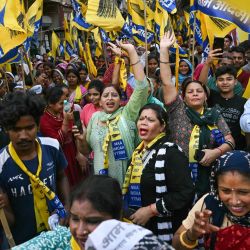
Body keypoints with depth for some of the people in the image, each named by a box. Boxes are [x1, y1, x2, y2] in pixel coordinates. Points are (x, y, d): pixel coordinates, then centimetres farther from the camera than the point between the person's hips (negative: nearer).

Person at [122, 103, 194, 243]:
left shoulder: (170, 153, -14)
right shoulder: (138, 153, 9)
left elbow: (185, 194, -23)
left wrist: (150, 210, -21)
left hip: (164, 232, -7)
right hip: (139, 229, 7)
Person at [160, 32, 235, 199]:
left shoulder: (214, 115, 8)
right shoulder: (178, 110, 2)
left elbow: (230, 141, 7)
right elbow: (166, 82, -5)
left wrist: (216, 152, -15)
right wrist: (164, 49, -8)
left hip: (205, 176, 2)